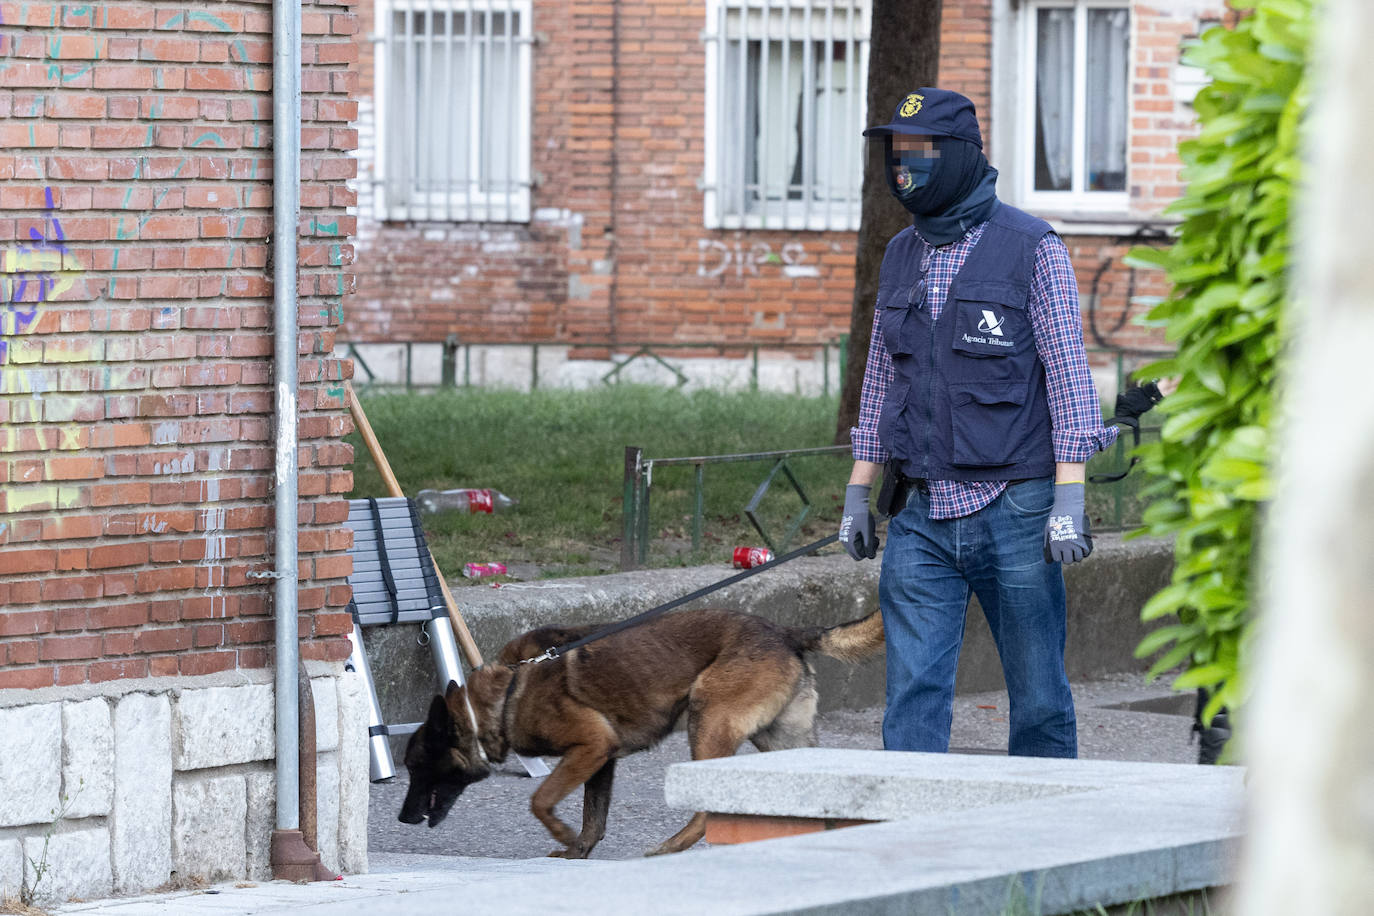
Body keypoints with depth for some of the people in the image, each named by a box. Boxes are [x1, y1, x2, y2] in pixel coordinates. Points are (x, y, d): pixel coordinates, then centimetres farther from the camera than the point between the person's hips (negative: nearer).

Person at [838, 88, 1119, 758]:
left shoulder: (1032, 248, -4)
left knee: (1039, 697, 3)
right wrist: (856, 494, 15)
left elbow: (1069, 372, -7)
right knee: (913, 697, -4)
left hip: (1012, 505, -4)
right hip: (920, 515, 4)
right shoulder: (901, 256, 13)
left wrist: (1069, 501, -14)